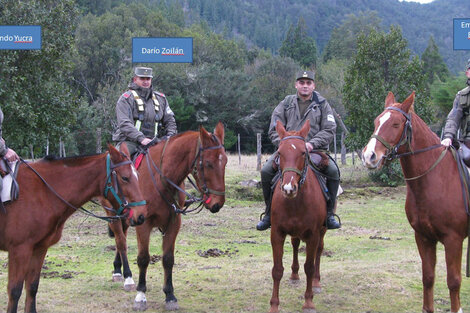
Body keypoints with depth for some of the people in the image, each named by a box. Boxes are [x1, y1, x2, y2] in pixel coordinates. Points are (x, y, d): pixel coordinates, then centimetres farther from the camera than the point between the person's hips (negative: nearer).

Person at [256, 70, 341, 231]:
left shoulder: (322, 104, 10)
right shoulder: (286, 104, 12)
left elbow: (329, 130, 1)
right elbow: (274, 130, 8)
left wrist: (312, 143, -15)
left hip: (315, 150, -1)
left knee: (333, 171, -28)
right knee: (266, 171, -22)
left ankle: (329, 213, -14)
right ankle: (269, 213, -6)